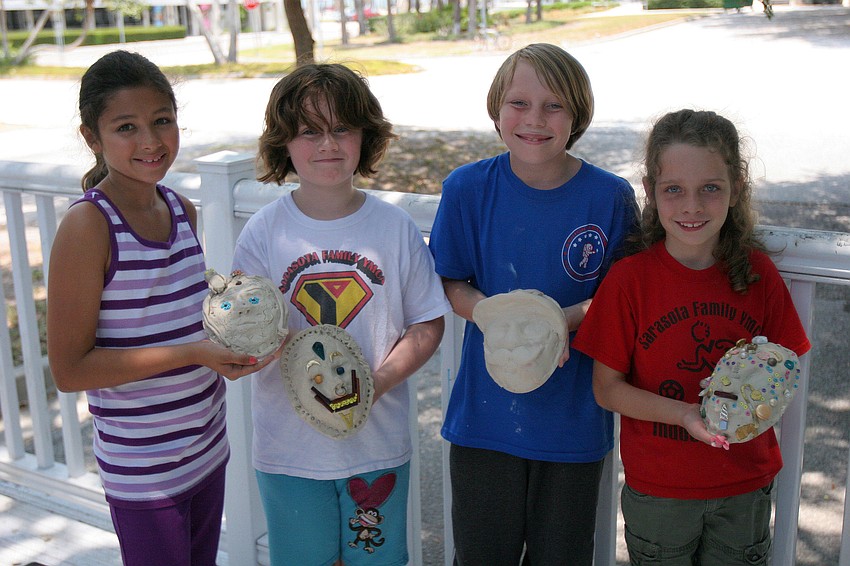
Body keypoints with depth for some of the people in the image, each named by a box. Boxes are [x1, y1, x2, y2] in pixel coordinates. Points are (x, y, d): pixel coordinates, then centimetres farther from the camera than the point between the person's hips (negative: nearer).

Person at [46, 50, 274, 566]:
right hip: (142, 470, -7)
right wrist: (194, 353, -25)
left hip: (208, 447, 7)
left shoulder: (182, 209, 2)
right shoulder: (88, 225, -19)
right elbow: (70, 368, -19)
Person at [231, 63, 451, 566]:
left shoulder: (395, 227, -6)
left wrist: (378, 382, -18)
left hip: (379, 444, 1)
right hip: (289, 446, 0)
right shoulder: (264, 232, -7)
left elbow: (428, 325, -2)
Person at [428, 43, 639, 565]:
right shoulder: (468, 188, -9)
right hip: (486, 412, 1)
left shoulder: (611, 196, -11)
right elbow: (452, 283, -1)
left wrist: (566, 319, -22)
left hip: (574, 419, 0)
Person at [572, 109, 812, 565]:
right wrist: (685, 414, -25)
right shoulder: (630, 278, -14)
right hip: (659, 488, -2)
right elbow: (607, 387, -11)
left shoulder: (758, 271, -6)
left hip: (746, 485, 2)